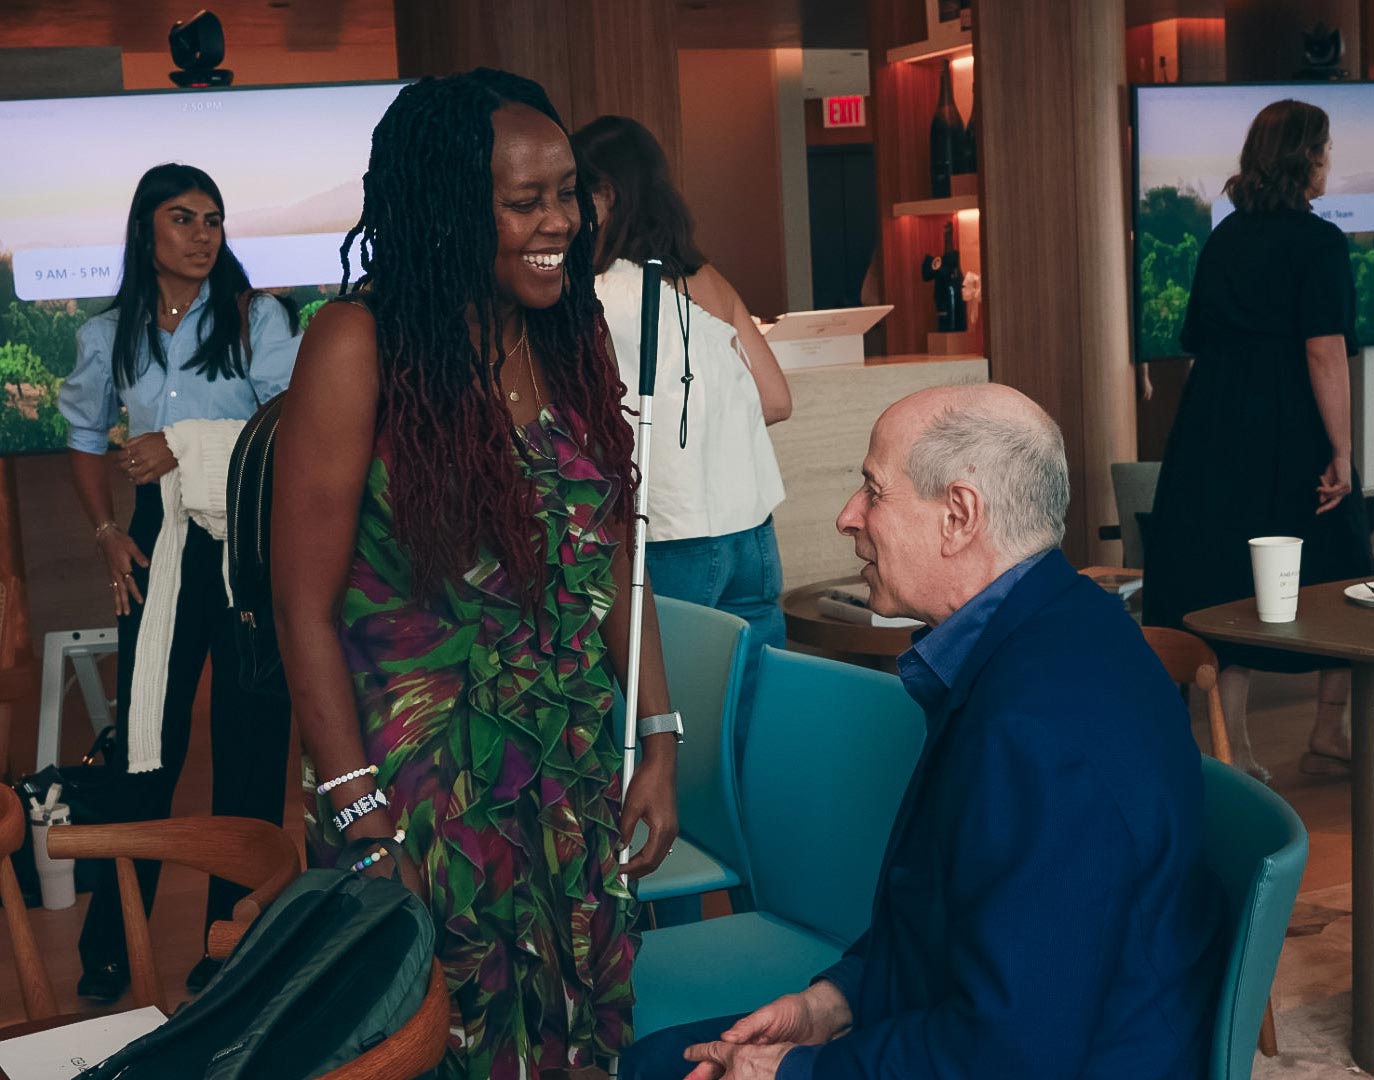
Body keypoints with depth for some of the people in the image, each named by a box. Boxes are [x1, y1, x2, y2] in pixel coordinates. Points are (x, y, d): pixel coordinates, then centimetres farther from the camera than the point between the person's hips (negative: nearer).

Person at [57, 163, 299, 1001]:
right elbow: (86, 438, 21)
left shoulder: (257, 318, 0)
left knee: (250, 740, 1)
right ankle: (111, 944, 11)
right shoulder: (110, 335, 11)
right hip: (161, 541, 3)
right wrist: (107, 533, 9)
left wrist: (189, 447, -14)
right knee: (146, 735, 2)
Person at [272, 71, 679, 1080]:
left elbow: (617, 560, 8)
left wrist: (659, 746, 4)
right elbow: (306, 607, -12)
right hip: (431, 777, -5)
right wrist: (361, 811, -13)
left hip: (580, 767, 5)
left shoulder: (576, 333, 3)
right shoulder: (362, 345, -14)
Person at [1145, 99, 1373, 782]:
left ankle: (1233, 749, 9)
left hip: (1212, 428, 6)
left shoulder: (1223, 238, 10)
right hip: (1290, 436, -6)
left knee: (1225, 576, 7)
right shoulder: (1318, 241, -10)